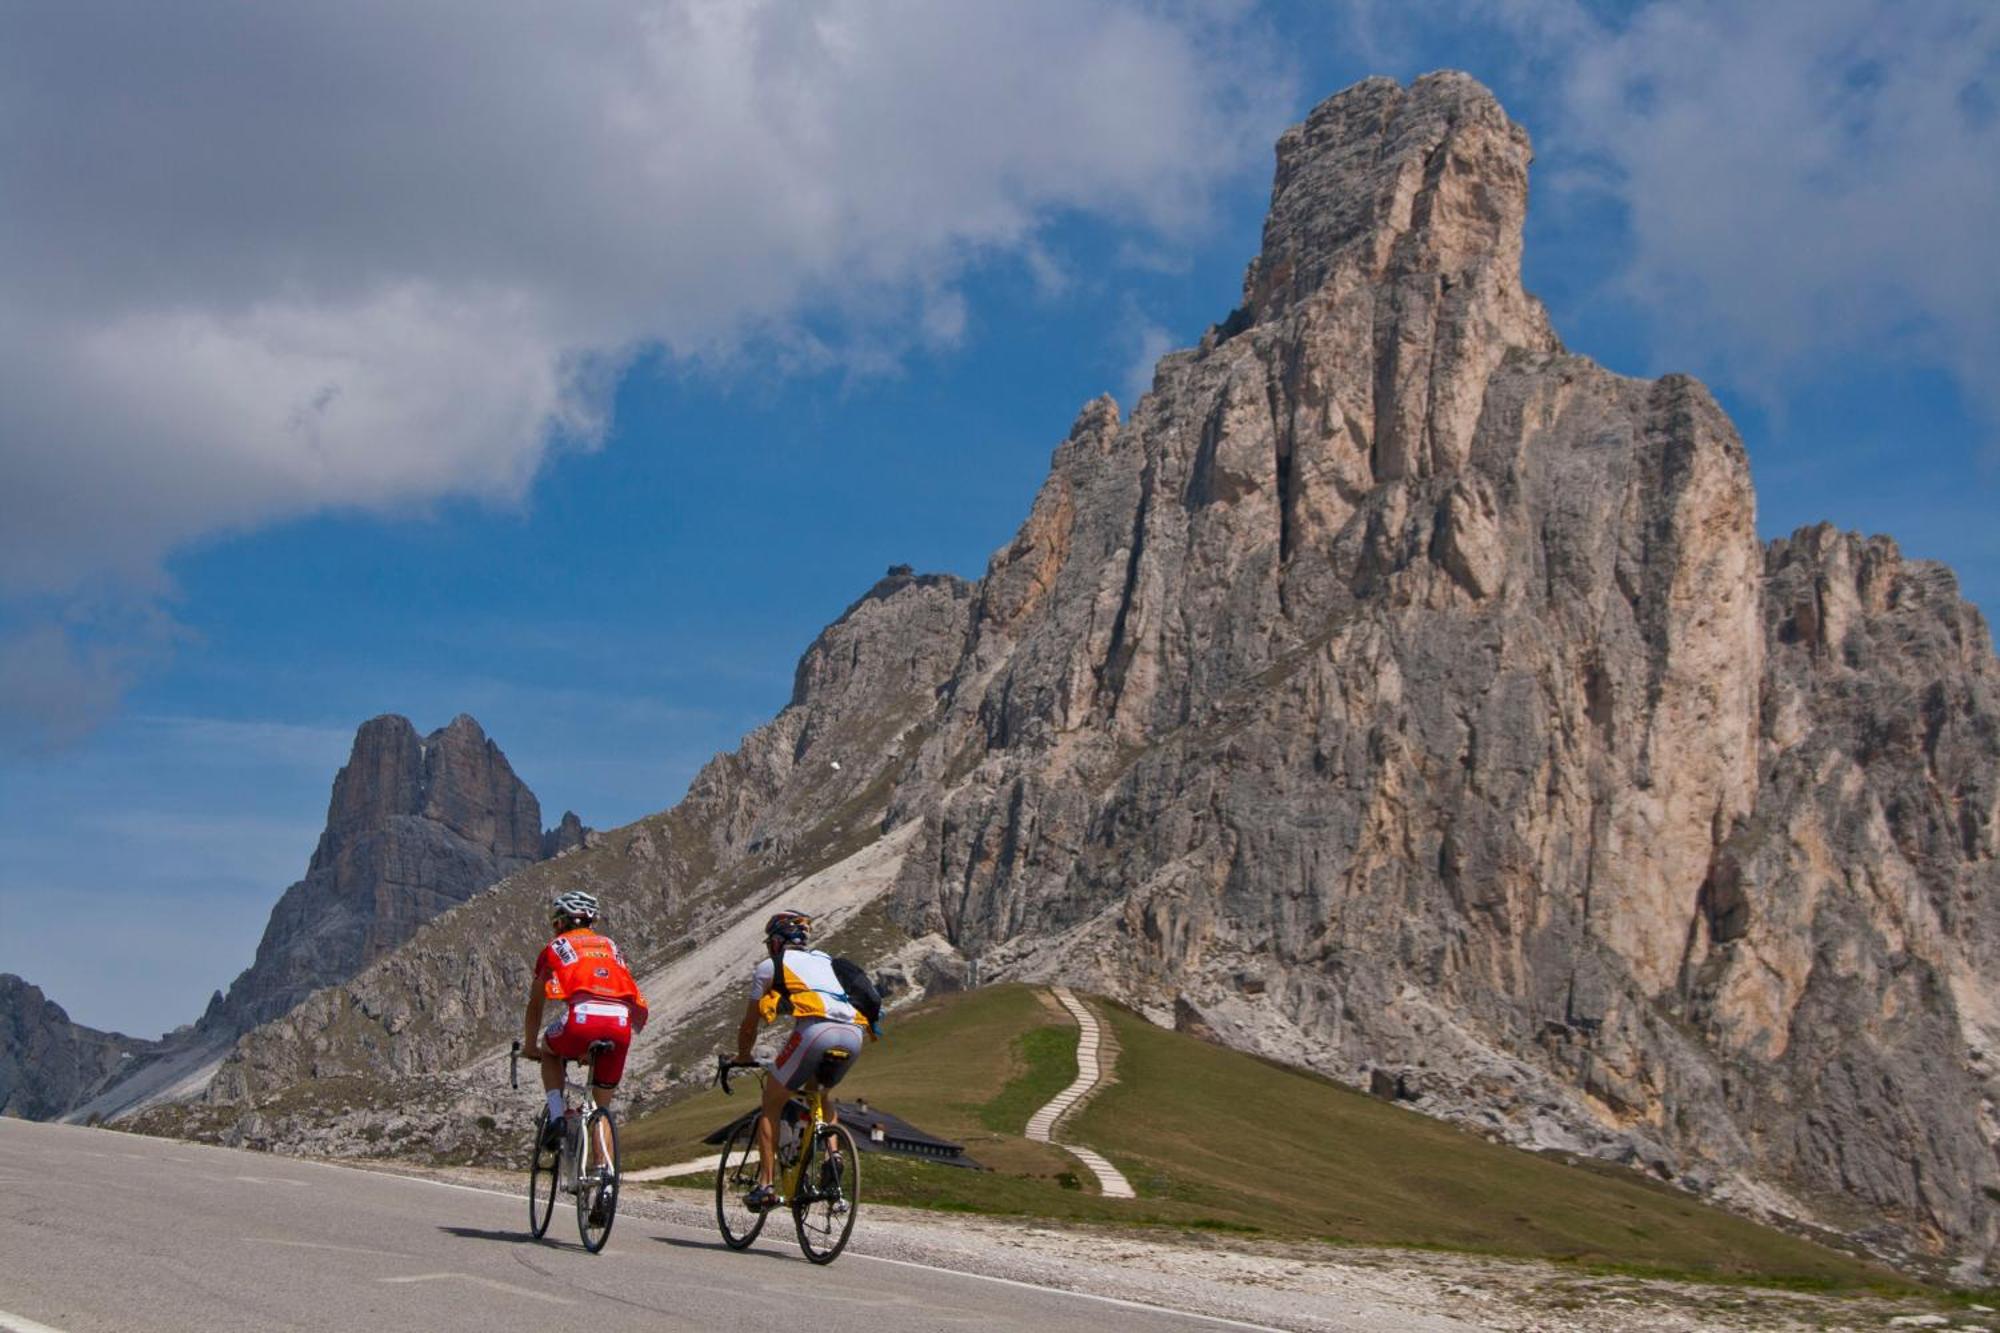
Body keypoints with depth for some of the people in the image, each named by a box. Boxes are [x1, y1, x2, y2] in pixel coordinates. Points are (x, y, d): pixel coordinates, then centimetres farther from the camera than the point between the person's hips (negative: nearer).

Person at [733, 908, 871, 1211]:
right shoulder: (826, 961, 34)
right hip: (854, 1034, 5)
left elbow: (750, 1024, 27)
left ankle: (765, 1185, 6)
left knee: (772, 1106, 14)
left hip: (815, 1030, -5)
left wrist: (742, 1057, 45)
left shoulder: (769, 966, 21)